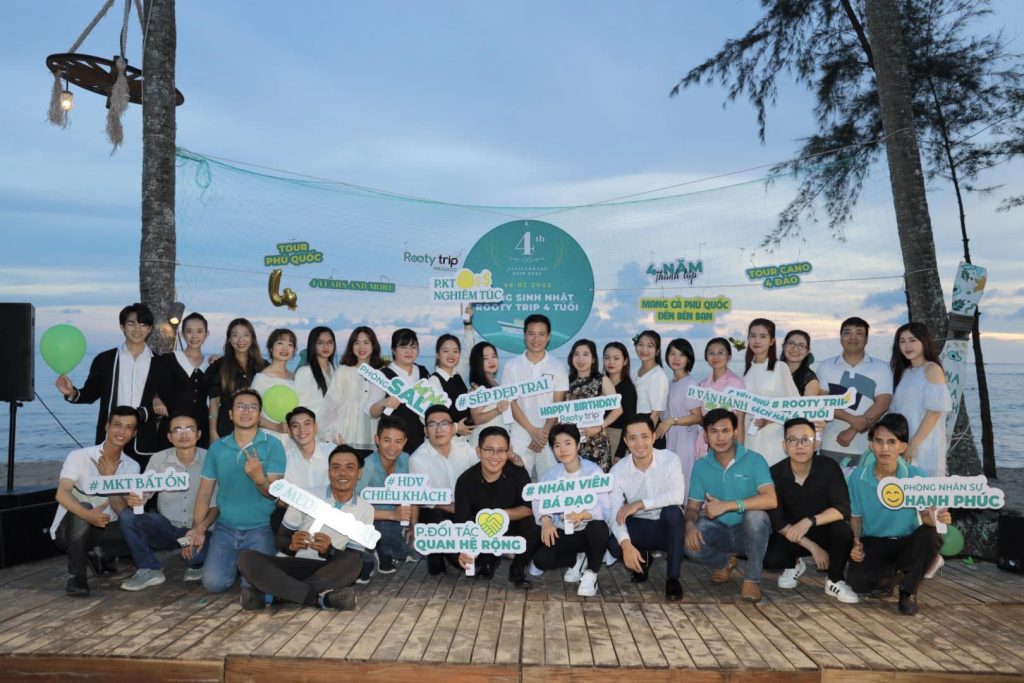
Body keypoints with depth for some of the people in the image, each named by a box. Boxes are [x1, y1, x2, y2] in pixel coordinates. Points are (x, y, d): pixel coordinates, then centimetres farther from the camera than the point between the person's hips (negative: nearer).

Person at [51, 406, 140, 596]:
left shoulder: (132, 467, -1)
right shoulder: (79, 457, -13)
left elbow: (122, 510, -10)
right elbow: (61, 493, -29)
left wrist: (109, 479, -24)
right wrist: (86, 514, -48)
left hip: (102, 530, 4)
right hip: (70, 529, -3)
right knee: (83, 506, -36)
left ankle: (99, 554, 3)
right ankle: (76, 574, -23)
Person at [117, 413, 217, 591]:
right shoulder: (159, 459, -1)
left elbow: (216, 505, -9)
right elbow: (142, 493, -2)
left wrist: (200, 529, -25)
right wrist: (131, 499, -27)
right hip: (166, 527, 3)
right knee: (127, 515, -21)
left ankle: (195, 564, 5)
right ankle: (150, 570, -5)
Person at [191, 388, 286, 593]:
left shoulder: (273, 445, -6)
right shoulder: (217, 447, 5)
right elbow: (205, 492, 9)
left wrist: (259, 478, -32)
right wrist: (197, 527, -2)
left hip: (260, 528, -3)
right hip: (225, 528, 3)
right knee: (213, 582, -13)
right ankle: (234, 561, 20)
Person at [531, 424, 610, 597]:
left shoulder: (594, 471, -11)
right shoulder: (550, 475, 4)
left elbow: (605, 508, -20)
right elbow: (539, 501, -6)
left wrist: (583, 515, -40)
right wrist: (546, 521, -27)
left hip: (588, 530, -3)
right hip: (562, 532, 4)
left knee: (598, 527, -37)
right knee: (540, 560, -20)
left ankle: (591, 573, -11)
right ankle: (578, 559, 10)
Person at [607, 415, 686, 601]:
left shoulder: (670, 460, -17)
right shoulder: (618, 470, -13)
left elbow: (677, 496, -33)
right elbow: (615, 513, -18)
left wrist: (639, 504, -32)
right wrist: (626, 544, -34)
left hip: (668, 526, -1)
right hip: (639, 526, 1)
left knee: (672, 511, -35)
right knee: (614, 545, -29)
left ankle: (673, 578, -17)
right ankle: (642, 559, 10)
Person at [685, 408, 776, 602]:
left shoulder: (754, 460, -12)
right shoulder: (701, 465, -1)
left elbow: (770, 500, -26)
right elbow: (693, 507, -1)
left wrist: (727, 505, -31)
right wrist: (690, 524, -26)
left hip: (749, 531, -3)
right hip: (719, 530, 3)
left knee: (755, 514, -36)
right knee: (690, 542, -27)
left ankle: (752, 579, -14)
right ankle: (724, 563, 9)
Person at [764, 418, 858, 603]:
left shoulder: (829, 467, -18)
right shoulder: (775, 474, -16)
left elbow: (843, 509, -26)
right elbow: (778, 522, -14)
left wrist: (810, 521, -41)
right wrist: (812, 547, -21)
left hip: (825, 531, 0)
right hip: (792, 535, 0)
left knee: (842, 528, -34)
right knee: (767, 557, -29)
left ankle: (835, 582, -7)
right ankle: (794, 564, 11)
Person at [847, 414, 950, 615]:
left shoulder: (917, 476, -15)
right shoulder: (858, 477, -10)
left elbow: (925, 515, -14)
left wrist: (937, 519, -39)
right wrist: (856, 543, -14)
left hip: (907, 542, 0)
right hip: (873, 543, 0)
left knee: (930, 538, -36)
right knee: (857, 581, -28)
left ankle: (908, 590, -6)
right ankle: (886, 574, 14)